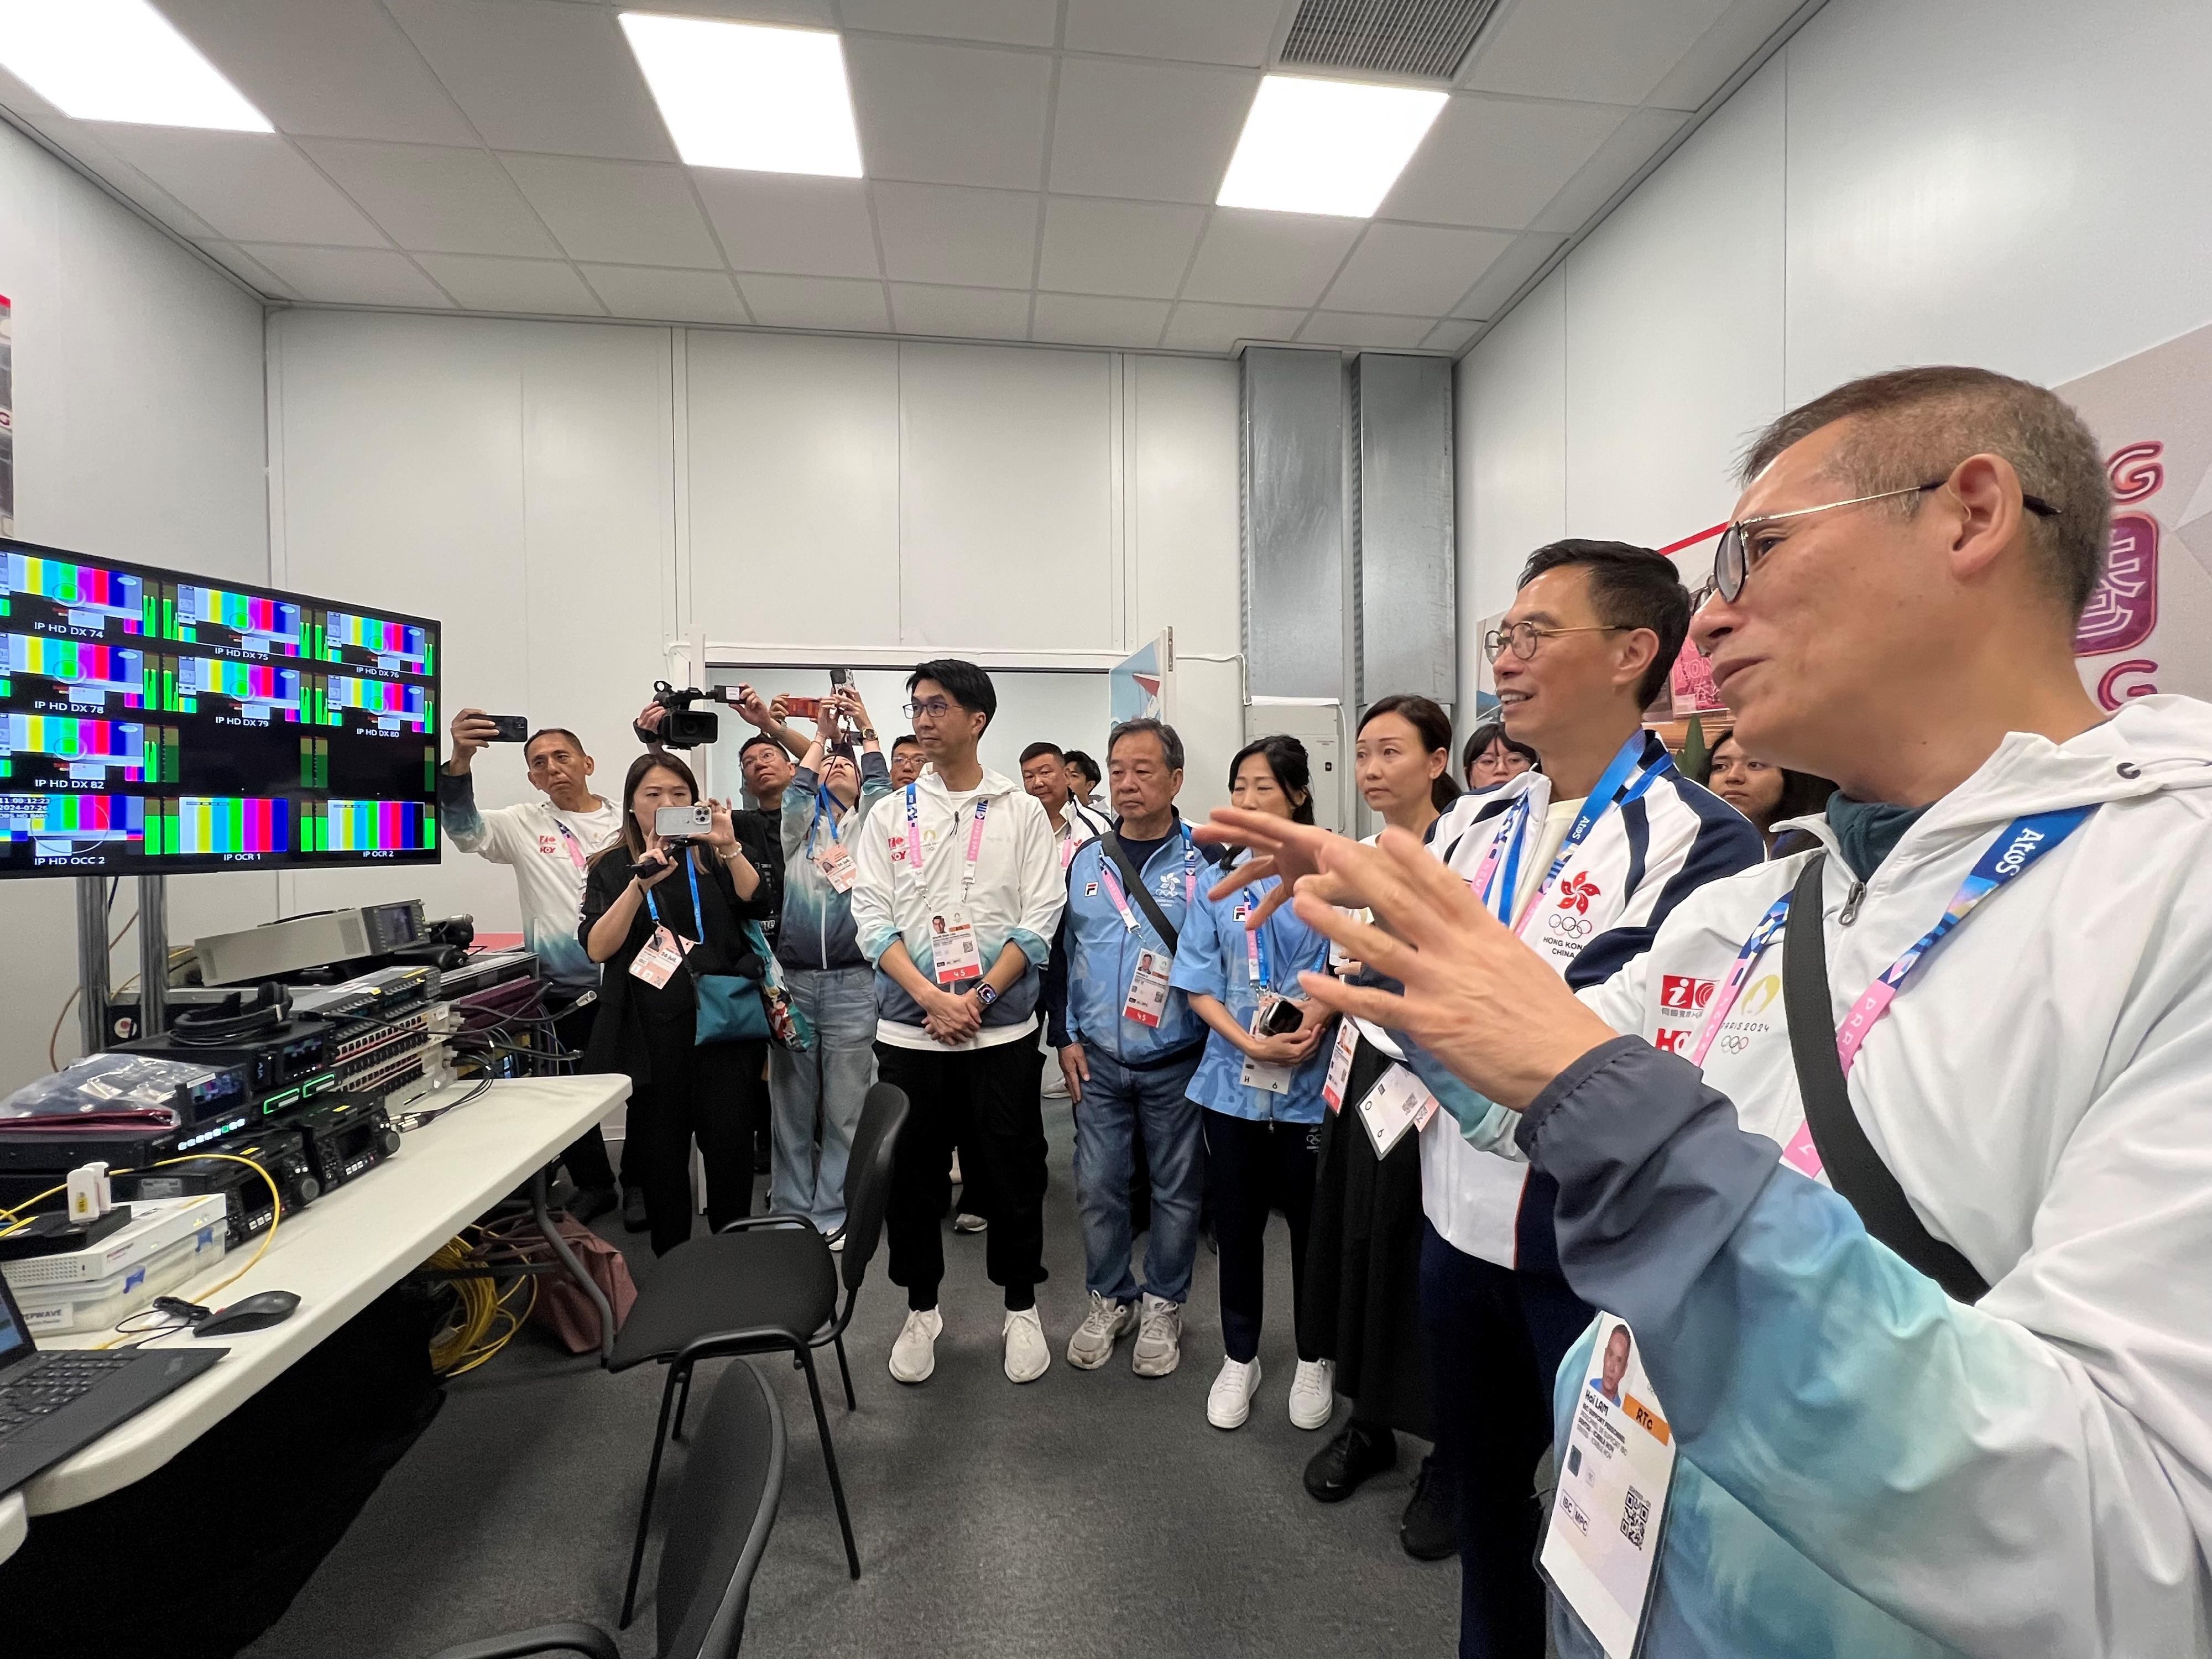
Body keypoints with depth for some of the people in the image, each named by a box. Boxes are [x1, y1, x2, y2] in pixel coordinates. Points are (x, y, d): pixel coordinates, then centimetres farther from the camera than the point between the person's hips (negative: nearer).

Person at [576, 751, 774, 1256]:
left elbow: (757, 905, -9)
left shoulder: (714, 857, 8)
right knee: (661, 1153, 8)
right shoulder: (611, 867, 7)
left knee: (730, 1147, -2)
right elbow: (597, 948, -6)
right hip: (652, 1033, 1)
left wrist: (730, 847, -22)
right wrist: (641, 883, -18)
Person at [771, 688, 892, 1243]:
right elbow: (795, 790, -3)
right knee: (792, 1105, 9)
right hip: (793, 979, 2)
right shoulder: (801, 827, 15)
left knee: (845, 1109, 4)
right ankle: (790, 1211, 21)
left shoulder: (869, 826, 13)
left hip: (853, 983, -1)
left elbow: (880, 785, -2)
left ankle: (832, 1214, 16)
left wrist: (866, 729, 0)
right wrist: (822, 733, -1)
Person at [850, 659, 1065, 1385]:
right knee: (913, 1173, 12)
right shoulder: (891, 815, 5)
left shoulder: (1022, 813, 1)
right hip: (909, 1027, 2)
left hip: (1002, 1027, -1)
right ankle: (920, 1308, 33)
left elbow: (1039, 919, -4)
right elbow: (872, 918, -1)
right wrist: (933, 998, -14)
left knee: (1013, 1170, 9)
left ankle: (1021, 1307, 30)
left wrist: (979, 997, -14)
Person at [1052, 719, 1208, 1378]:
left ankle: (1163, 1305, 33)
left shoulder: (1204, 861, -7)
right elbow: (1064, 951, 10)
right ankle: (1109, 1299, 34)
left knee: (1176, 1189, 12)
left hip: (1176, 1061, -3)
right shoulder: (1084, 860, 5)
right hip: (1098, 1059, 3)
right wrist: (1065, 1036, 6)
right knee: (1098, 1186, 11)